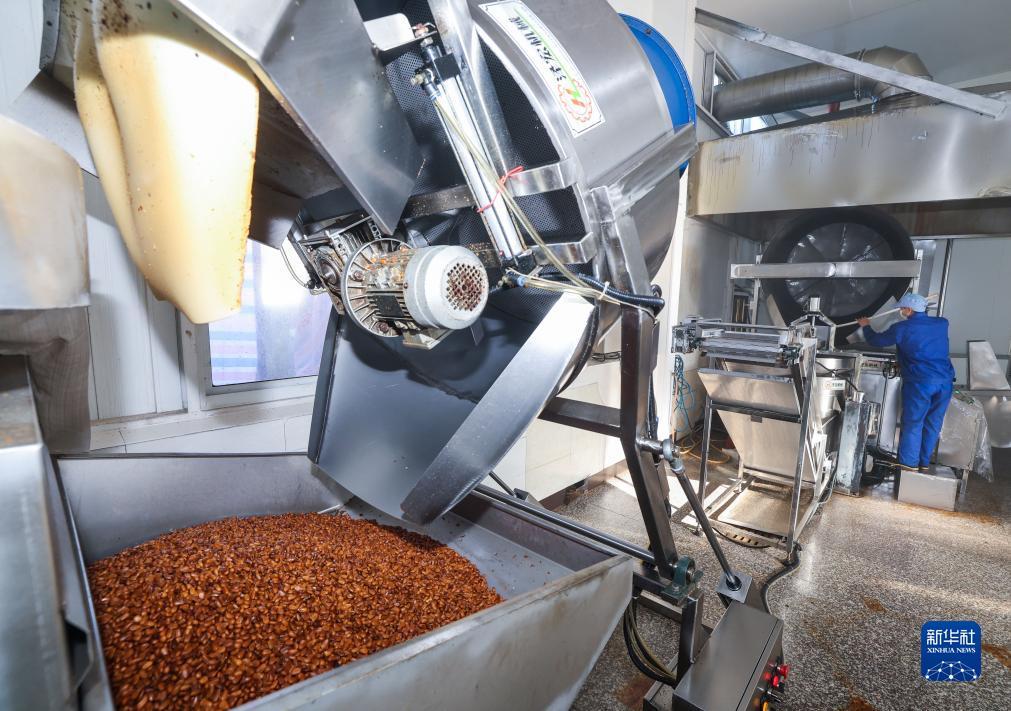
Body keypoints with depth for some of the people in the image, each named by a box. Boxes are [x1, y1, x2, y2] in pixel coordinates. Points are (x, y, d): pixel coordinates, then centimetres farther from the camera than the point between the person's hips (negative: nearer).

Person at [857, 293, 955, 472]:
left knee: (913, 423, 4)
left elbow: (876, 340, 6)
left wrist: (866, 326, 23)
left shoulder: (902, 328, -5)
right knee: (933, 424, 12)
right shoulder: (941, 323, 9)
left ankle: (909, 464, 11)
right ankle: (924, 462, 22)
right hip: (945, 380, 5)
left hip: (920, 382, -5)